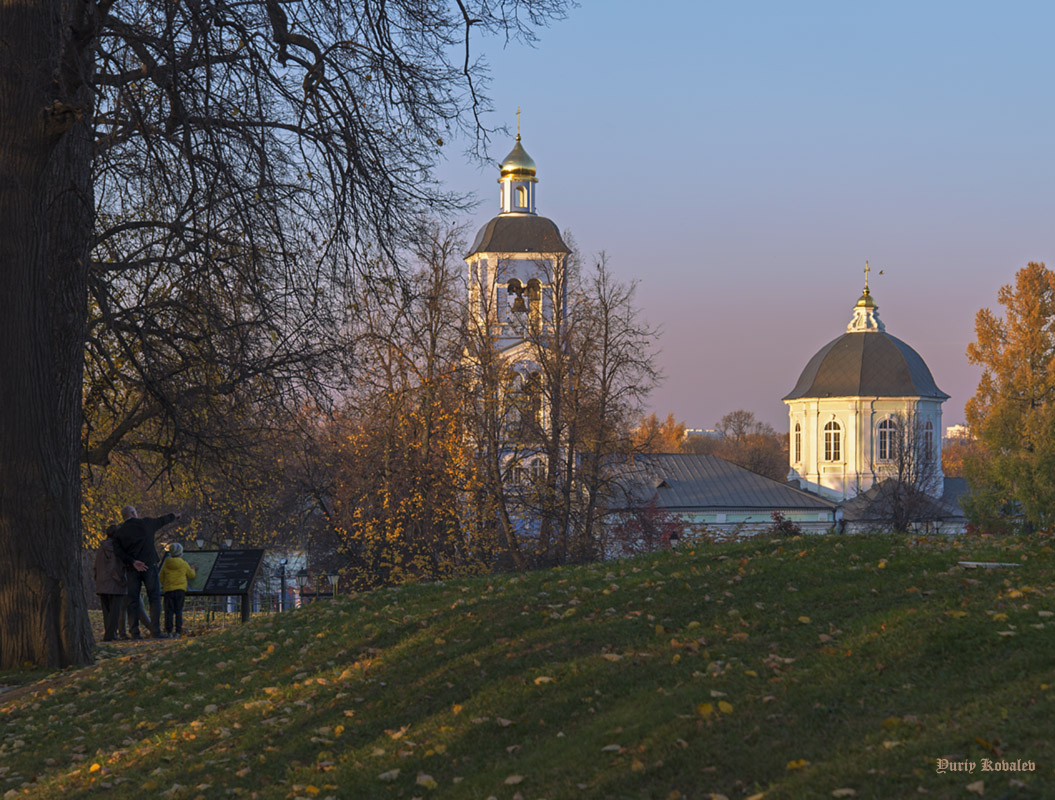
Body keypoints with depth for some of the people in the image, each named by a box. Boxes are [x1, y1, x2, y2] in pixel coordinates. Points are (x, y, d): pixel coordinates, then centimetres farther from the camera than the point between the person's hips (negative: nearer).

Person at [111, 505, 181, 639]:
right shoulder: (145, 523, 4)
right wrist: (173, 516, 42)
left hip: (133, 569, 2)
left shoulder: (119, 532, 5)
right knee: (154, 599, 1)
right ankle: (156, 631, -8)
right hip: (150, 567, -2)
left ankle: (134, 632, -1)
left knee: (133, 601, 6)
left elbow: (118, 552, -9)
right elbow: (161, 521, 23)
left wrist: (133, 562, -13)